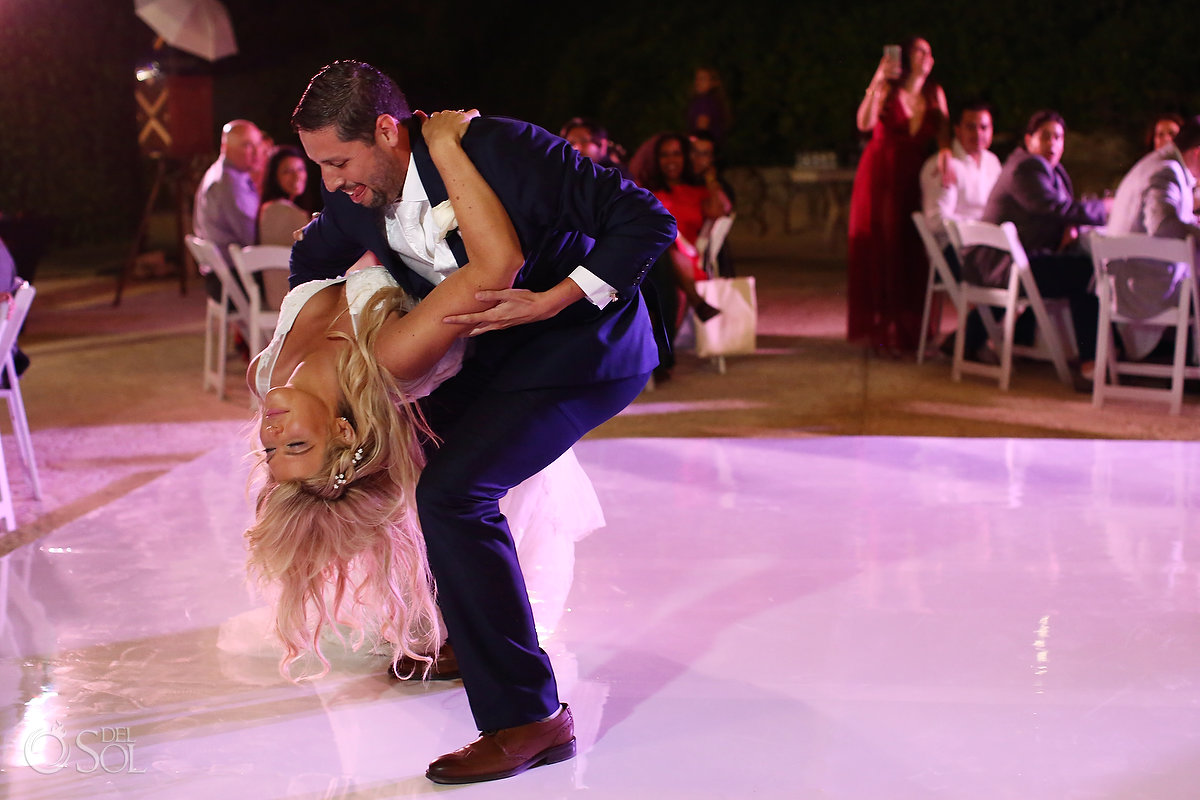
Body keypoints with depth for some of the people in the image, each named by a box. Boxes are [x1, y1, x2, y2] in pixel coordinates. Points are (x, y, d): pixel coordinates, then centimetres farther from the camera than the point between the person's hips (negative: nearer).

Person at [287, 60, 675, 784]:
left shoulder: (500, 149, -27)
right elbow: (312, 261, 20)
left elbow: (649, 221, -24)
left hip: (585, 347, -9)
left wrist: (548, 302, -28)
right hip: (504, 352, 9)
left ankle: (529, 714, -18)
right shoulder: (359, 201, -4)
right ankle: (463, 636, 38)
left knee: (453, 490, -23)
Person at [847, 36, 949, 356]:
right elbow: (864, 124, -20)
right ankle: (878, 328, 3)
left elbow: (944, 133, 0)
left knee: (911, 252, -1)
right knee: (879, 250, -2)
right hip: (879, 176, -3)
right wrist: (877, 81, -28)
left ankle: (906, 329, 7)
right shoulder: (887, 90, -4)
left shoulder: (935, 94, 7)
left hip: (912, 179, 3)